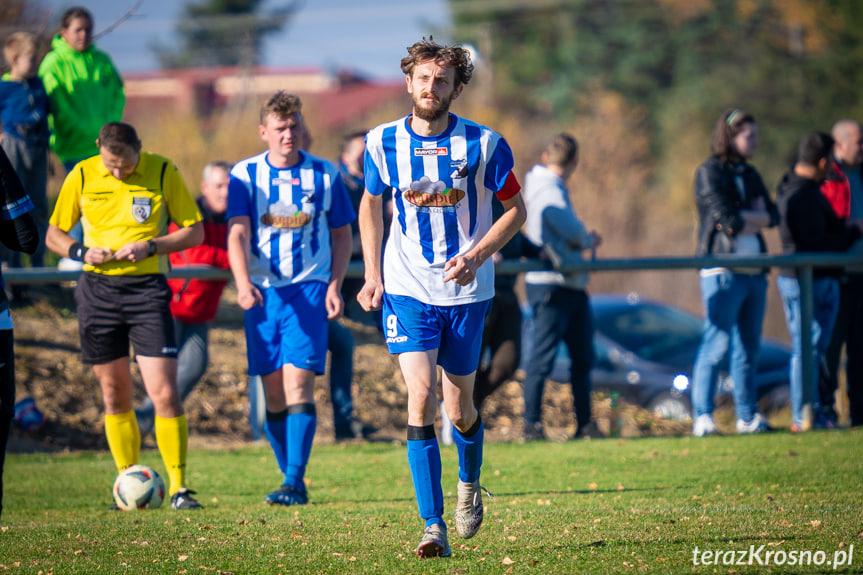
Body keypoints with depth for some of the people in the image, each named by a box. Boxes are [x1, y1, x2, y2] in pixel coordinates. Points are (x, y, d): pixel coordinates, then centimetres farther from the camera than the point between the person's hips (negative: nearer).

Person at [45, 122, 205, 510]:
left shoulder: (162, 172, -2)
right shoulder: (81, 176, 3)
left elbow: (194, 231, 2)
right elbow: (54, 234, 12)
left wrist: (150, 247, -13)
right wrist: (83, 252, -9)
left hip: (147, 288, -2)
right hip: (97, 289, 2)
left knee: (164, 393, -10)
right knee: (114, 394, 6)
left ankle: (178, 485, -2)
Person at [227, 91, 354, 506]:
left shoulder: (324, 175, 4)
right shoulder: (245, 175, 3)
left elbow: (342, 234, 12)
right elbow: (237, 234, -6)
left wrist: (334, 285, -1)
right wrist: (243, 284, -23)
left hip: (309, 289, -2)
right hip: (262, 291, 2)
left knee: (298, 383, -14)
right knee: (273, 391, 3)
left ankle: (295, 482, -16)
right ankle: (292, 479, 15)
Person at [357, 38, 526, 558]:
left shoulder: (484, 144, -8)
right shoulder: (383, 143, -2)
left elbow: (515, 209, 2)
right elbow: (371, 204, 15)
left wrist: (477, 254, -13)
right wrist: (372, 273, 9)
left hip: (467, 291, 0)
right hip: (407, 288, 0)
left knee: (459, 407, 10)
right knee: (420, 398, -15)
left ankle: (469, 484, 43)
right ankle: (434, 528, -14)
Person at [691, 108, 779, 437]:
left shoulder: (749, 174, 17)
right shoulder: (710, 173, -5)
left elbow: (772, 215, 7)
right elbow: (727, 218, -16)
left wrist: (742, 219, -8)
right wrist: (755, 216, -1)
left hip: (754, 272, 7)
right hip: (723, 271, -7)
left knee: (748, 347, 9)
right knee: (716, 345, -10)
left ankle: (747, 416, 14)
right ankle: (703, 417, -8)